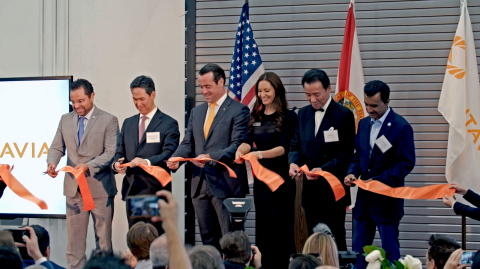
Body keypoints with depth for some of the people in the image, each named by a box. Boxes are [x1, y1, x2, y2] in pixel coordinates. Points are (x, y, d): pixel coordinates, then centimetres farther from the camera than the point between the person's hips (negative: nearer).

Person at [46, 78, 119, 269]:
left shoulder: (108, 121, -3)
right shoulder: (66, 120, 12)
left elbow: (111, 153, -11)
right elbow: (57, 147, 12)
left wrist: (88, 166, -25)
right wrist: (52, 163, -10)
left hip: (100, 188, -4)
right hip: (74, 188, 4)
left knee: (103, 239, 1)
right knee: (74, 239, 5)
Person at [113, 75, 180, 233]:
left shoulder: (168, 124, 0)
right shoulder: (128, 123, 19)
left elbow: (169, 154, -11)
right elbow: (120, 152, 18)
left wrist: (147, 162, -29)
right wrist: (116, 164, -7)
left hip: (155, 191, -6)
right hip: (131, 191, 6)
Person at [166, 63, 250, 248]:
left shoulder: (238, 111, -3)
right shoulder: (196, 112, 17)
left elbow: (237, 146, -12)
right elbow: (188, 143, 14)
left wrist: (211, 157, -26)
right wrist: (175, 159, -7)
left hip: (225, 184, -7)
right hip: (200, 184, 7)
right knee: (208, 239, 9)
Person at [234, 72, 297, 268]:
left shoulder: (288, 117, -4)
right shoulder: (255, 117, 11)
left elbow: (284, 147, -13)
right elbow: (248, 142, 0)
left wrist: (261, 154, -30)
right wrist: (240, 151, -24)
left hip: (281, 178, -5)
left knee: (280, 228, -5)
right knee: (262, 227, 6)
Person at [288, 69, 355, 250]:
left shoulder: (343, 115, -7)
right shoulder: (304, 114, 12)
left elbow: (345, 154, -11)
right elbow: (296, 145, 14)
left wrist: (323, 170, -26)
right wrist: (293, 162, -9)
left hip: (333, 192, -6)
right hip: (310, 192, 6)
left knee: (335, 242, -4)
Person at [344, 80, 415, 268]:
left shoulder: (401, 127, -11)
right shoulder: (364, 124, 10)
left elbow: (407, 163, -14)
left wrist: (379, 180, -21)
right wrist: (352, 173, -4)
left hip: (387, 201, -6)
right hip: (364, 197, 7)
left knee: (390, 250, 1)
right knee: (358, 249, 10)